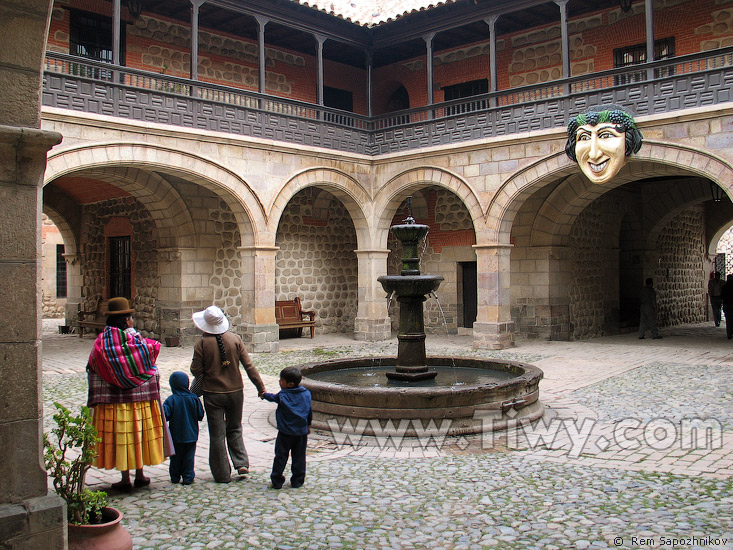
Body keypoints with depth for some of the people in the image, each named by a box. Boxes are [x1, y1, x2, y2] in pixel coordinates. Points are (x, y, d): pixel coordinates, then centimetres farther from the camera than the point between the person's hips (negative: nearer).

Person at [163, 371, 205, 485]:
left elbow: (165, 415, -18)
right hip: (191, 435, 1)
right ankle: (188, 477, 8)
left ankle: (175, 477, 20)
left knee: (175, 457, 13)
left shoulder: (171, 400, -12)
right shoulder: (194, 398, -6)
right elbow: (200, 416, -1)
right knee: (189, 457, 9)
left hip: (176, 436, -1)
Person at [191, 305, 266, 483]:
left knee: (217, 434, 8)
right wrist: (261, 387, 2)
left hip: (212, 394, -2)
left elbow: (196, 370, -9)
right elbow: (249, 366, -4)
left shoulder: (201, 344, -12)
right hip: (235, 391, 2)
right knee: (234, 429, 20)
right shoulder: (235, 339, -6)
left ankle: (222, 474, 13)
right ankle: (241, 463, 8)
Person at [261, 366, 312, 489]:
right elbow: (309, 412, 11)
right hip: (302, 432, 3)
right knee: (299, 457, 11)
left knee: (280, 456, 7)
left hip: (285, 432, -3)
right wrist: (308, 425, 23)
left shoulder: (282, 395, -9)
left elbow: (272, 397, 11)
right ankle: (297, 481, 14)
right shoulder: (306, 394, 2)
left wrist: (264, 395, 32)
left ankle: (277, 481, 11)